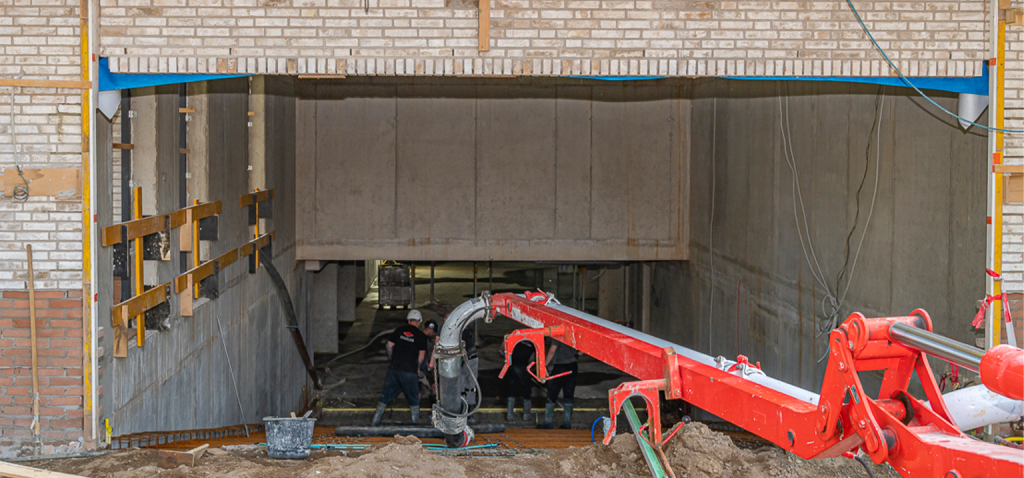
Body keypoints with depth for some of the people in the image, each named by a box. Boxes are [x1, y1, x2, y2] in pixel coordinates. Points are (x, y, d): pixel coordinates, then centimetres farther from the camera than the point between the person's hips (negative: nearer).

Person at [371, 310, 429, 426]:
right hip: (410, 371, -3)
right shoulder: (421, 336, -2)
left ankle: (374, 422, 14)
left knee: (386, 395, 12)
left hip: (394, 368, 3)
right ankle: (415, 424, 17)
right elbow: (421, 355, -2)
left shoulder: (398, 331, 7)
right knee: (413, 398, 12)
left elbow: (389, 346, 11)